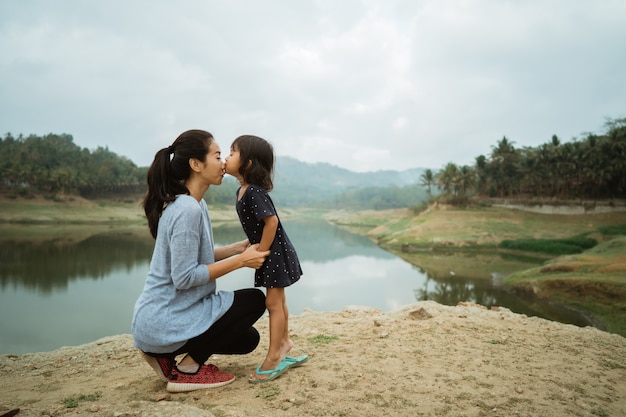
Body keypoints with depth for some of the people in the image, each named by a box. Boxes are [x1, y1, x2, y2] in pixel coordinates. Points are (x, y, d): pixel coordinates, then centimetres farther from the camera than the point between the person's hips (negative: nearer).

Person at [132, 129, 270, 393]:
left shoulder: (193, 204, 7)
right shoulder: (187, 209, -23)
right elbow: (185, 277, -25)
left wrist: (238, 248, 2)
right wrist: (240, 261, -19)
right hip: (165, 322, -9)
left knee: (248, 339, 17)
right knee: (255, 300, -2)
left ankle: (166, 355, 14)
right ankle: (188, 368, -2)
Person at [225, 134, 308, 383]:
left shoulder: (254, 192, -23)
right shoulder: (242, 190, 7)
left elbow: (272, 221, -27)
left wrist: (261, 252, -20)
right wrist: (256, 249, 11)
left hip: (276, 253, -9)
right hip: (270, 253, 9)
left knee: (273, 303, -1)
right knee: (278, 302, 19)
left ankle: (274, 358, 9)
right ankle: (284, 344, 35)